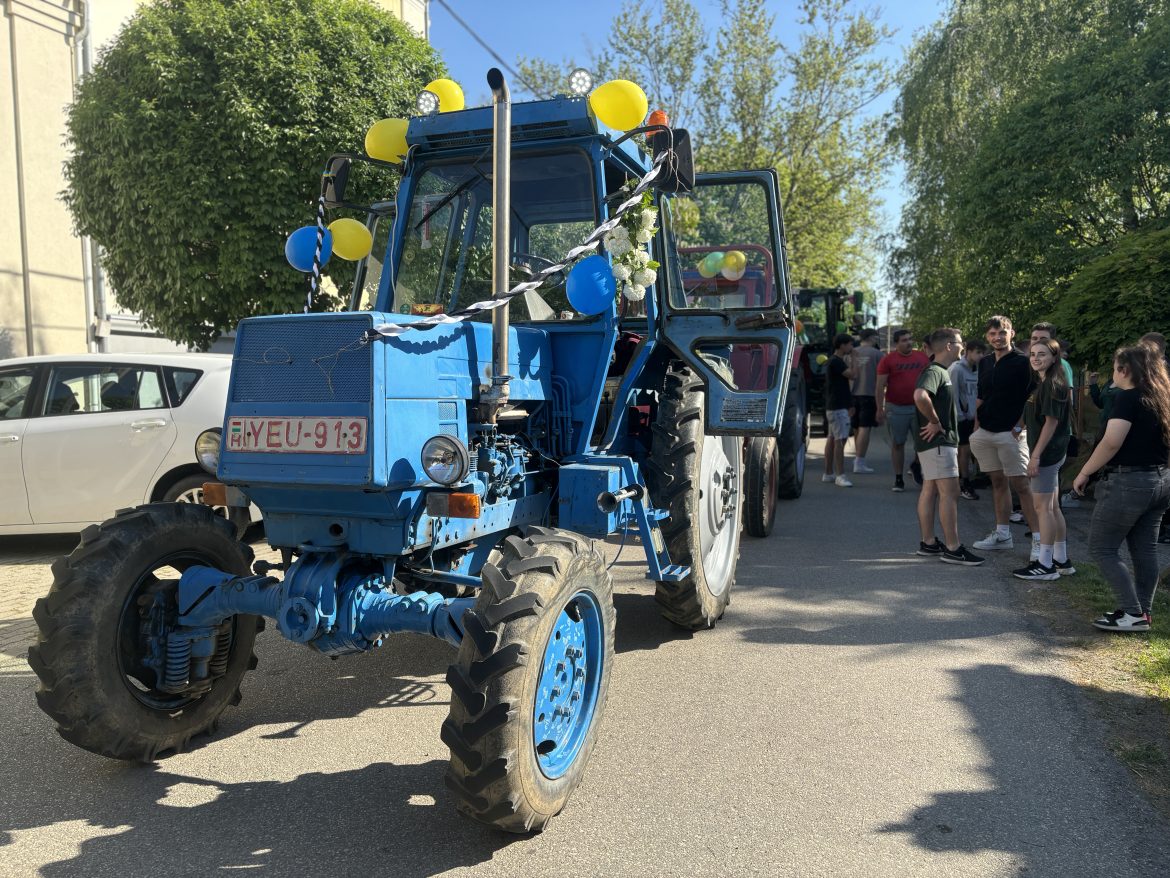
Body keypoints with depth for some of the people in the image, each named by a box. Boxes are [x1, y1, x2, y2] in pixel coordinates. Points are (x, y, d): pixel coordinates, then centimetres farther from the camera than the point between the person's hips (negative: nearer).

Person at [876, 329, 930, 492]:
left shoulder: (923, 357, 7)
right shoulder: (888, 359, -2)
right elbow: (880, 386, -3)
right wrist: (880, 409, -9)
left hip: (919, 407, 2)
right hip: (896, 408, -2)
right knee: (897, 444, 5)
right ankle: (898, 479, 13)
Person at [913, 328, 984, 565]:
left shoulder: (942, 372, 17)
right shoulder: (934, 371, -16)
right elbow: (920, 396, -36)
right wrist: (935, 422, -24)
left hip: (942, 441, 10)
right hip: (937, 442, -10)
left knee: (930, 490, 11)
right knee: (949, 492, -9)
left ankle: (928, 543, 17)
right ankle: (952, 548, -7)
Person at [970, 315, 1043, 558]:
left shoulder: (1022, 362, -6)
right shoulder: (984, 363, 13)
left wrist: (1020, 425, -13)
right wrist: (976, 429, 12)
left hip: (1010, 433, -6)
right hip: (985, 433, 6)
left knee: (1020, 485, -8)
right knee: (998, 482, 12)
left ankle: (1038, 538, -3)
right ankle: (1002, 534, 21)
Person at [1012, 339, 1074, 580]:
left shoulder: (1053, 385, -14)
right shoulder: (1042, 383, 15)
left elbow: (1051, 422, -19)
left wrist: (1036, 455, -20)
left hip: (1047, 453, -10)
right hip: (1050, 454, 10)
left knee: (1042, 507, -5)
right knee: (1052, 507, 14)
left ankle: (1045, 565, 0)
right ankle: (1061, 560, 22)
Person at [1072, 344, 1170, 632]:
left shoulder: (1128, 397, -14)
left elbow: (1112, 442, -23)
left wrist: (1084, 473, -15)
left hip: (1128, 482, -9)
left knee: (1102, 548, 0)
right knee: (1145, 550, 13)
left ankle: (1133, 614, -2)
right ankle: (1142, 612, 18)